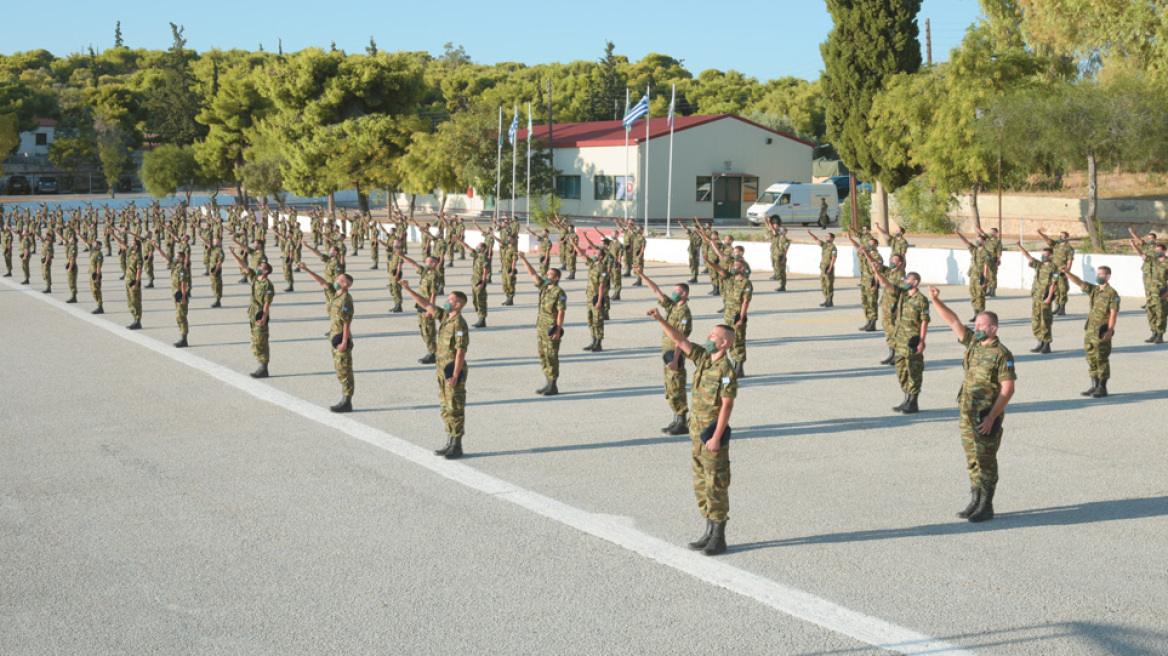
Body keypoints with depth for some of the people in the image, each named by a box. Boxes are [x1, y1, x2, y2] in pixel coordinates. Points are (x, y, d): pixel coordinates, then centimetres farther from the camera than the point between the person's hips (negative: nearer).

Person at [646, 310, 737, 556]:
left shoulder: (725, 370, -16)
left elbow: (727, 406, -19)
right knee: (701, 483, 13)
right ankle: (710, 532, 22)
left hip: (713, 434, -9)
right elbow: (680, 340, 8)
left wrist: (717, 437, -20)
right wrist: (660, 320, -3)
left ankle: (718, 538, 5)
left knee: (716, 485, -2)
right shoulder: (703, 358, 7)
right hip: (697, 432, 9)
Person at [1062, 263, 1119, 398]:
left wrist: (1109, 330, -20)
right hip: (1090, 331, 8)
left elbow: (1113, 314, -14)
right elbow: (1079, 282, 3)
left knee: (1102, 359, -2)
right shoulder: (1093, 290, 12)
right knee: (1091, 358, 11)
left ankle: (1102, 388, 6)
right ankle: (1094, 386, 20)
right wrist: (1067, 272, -12)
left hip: (1102, 332, -7)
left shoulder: (1112, 294, -9)